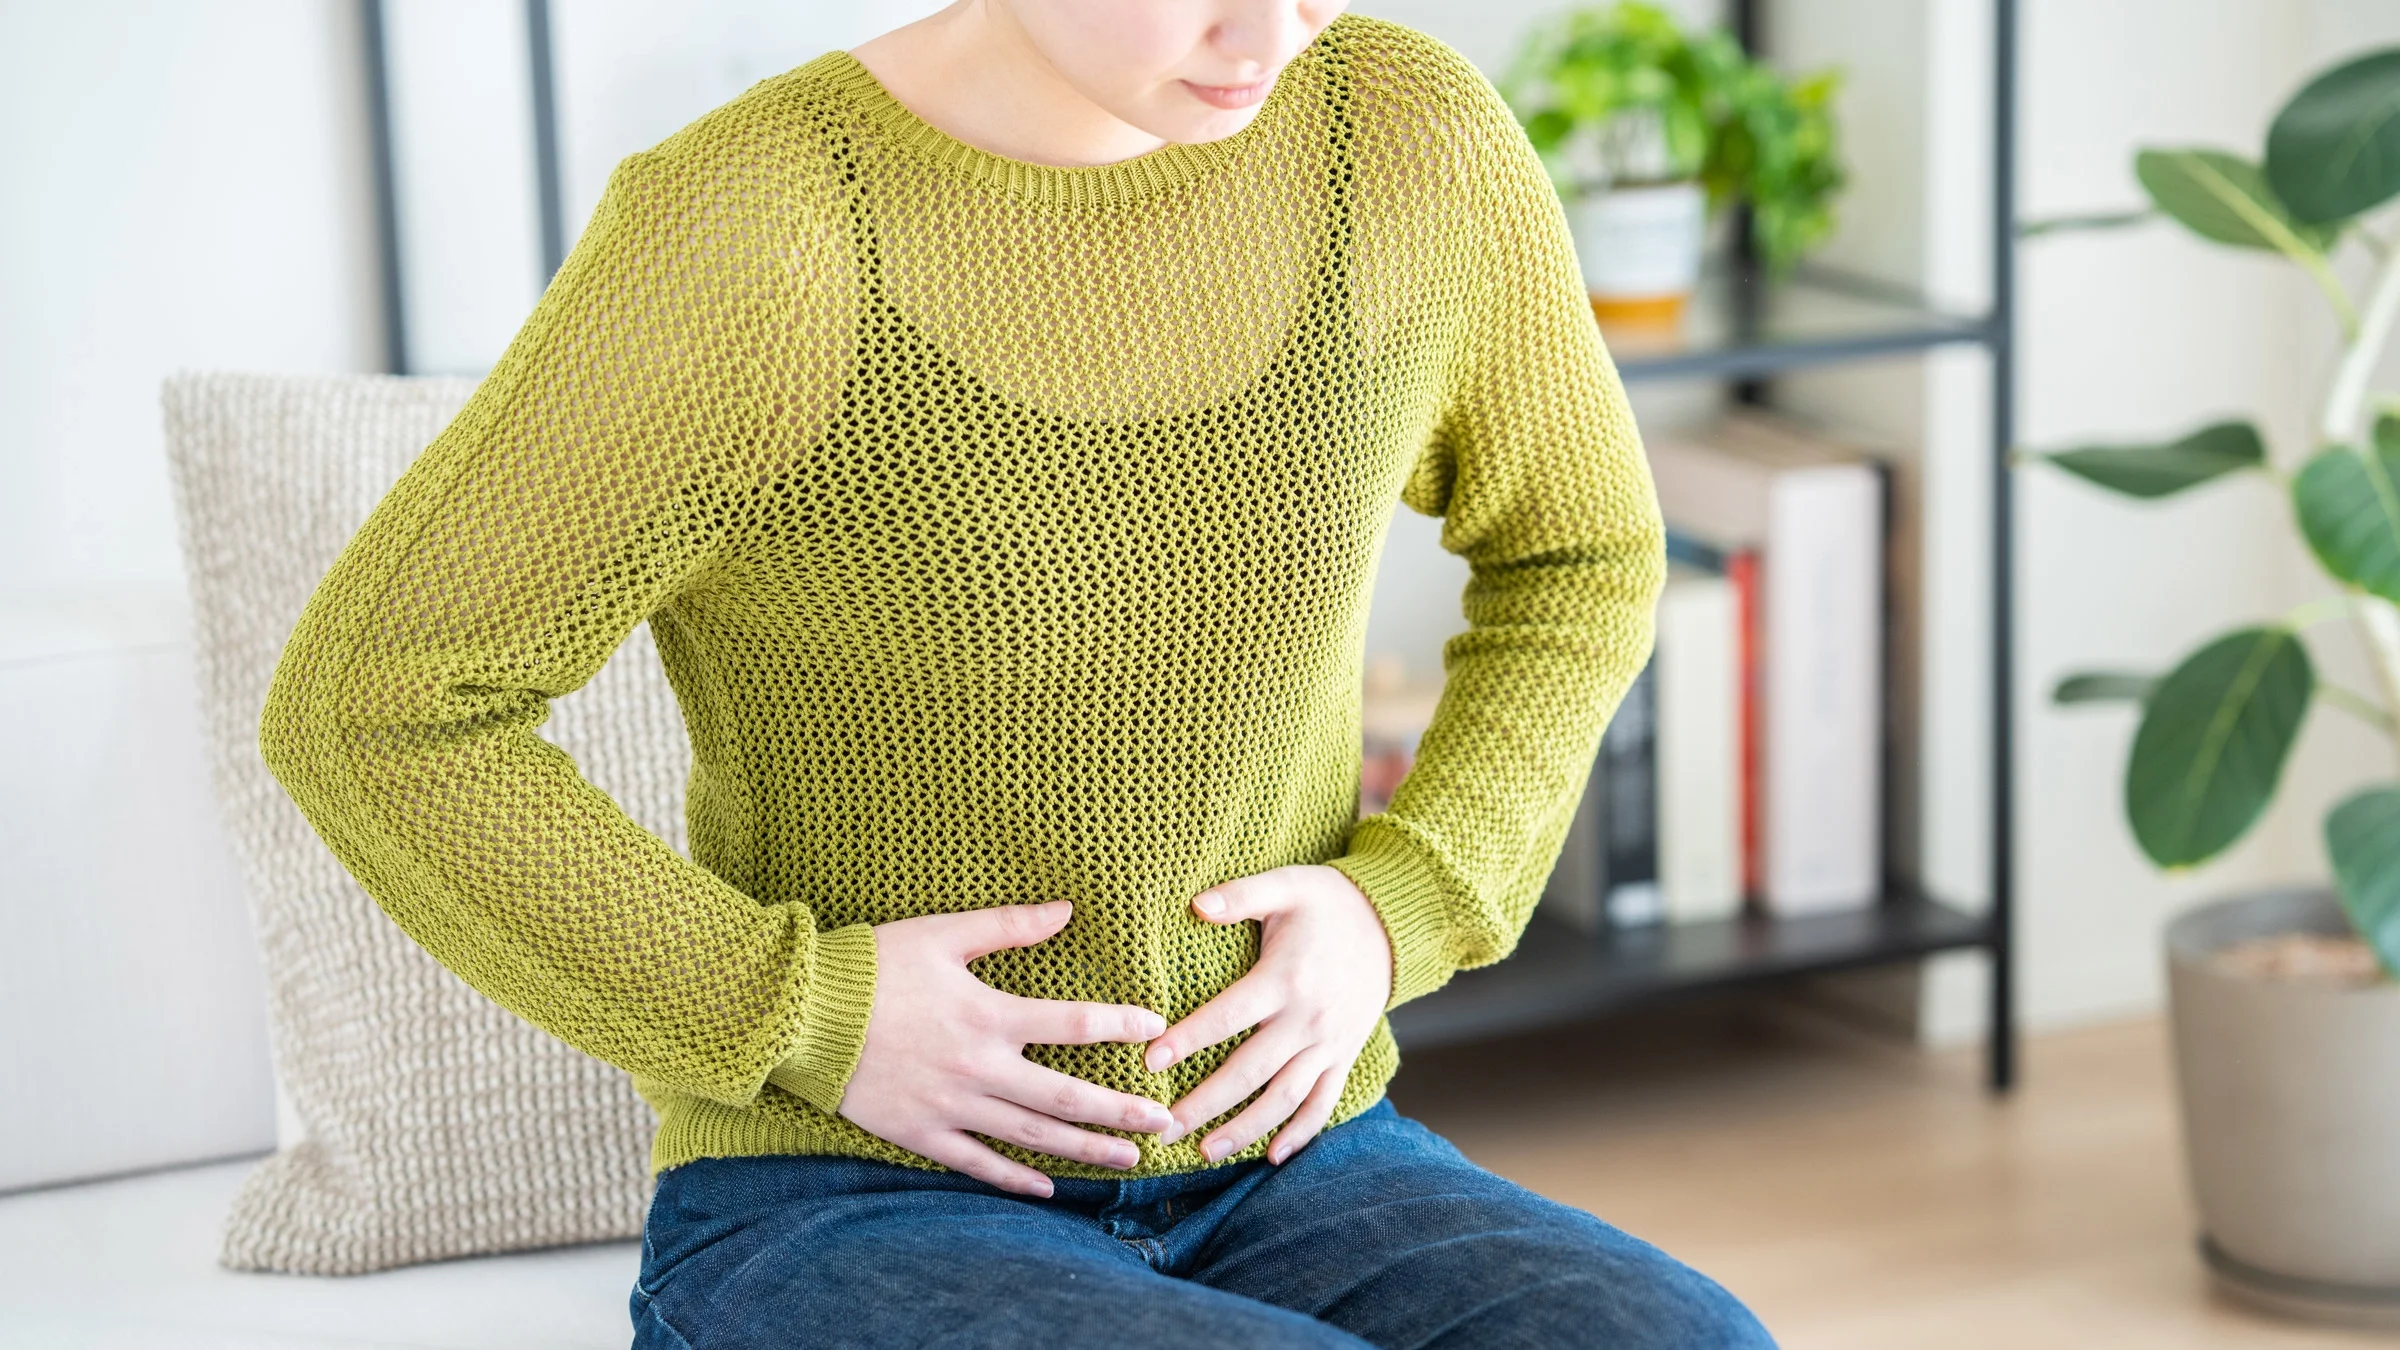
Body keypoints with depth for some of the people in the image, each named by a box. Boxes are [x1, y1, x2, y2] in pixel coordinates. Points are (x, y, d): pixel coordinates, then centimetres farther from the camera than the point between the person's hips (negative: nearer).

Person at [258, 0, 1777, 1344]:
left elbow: (1575, 553, 11)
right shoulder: (744, 245, -19)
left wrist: (1393, 916, -5)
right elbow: (369, 712, -11)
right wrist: (802, 1018, -17)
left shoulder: (1406, 130, -6)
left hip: (1281, 1195, 4)